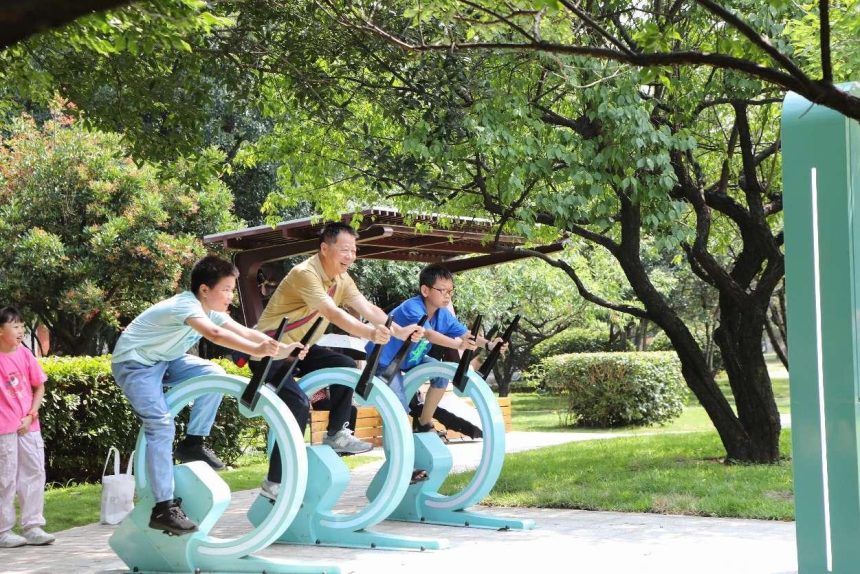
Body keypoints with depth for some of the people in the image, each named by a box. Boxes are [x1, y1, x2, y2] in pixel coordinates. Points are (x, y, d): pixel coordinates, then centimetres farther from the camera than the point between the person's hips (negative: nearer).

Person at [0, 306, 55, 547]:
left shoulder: (24, 354, 2)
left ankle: (32, 526, 15)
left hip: (29, 425, 4)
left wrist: (31, 415, -1)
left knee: (34, 473, 6)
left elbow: (39, 387, 8)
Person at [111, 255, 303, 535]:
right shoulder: (185, 305, -29)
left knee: (214, 375, -11)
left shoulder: (211, 310, -1)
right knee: (162, 426, -21)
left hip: (163, 360, 9)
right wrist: (257, 350, -57)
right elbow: (215, 335, -47)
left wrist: (281, 348, -22)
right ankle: (163, 508, -17)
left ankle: (192, 443, 3)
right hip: (134, 363, -8)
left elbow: (244, 331, -9)